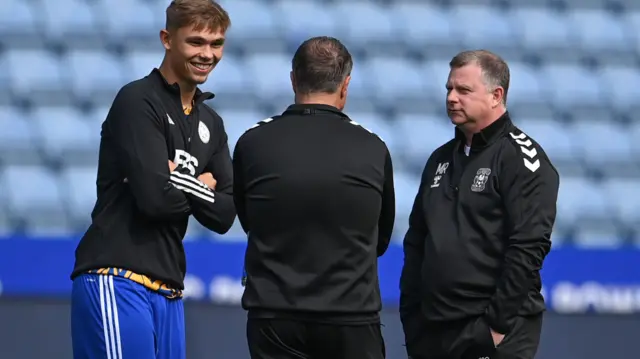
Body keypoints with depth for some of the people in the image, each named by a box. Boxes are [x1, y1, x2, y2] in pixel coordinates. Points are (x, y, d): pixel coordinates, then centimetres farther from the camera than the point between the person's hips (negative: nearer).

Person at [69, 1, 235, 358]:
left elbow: (224, 215, 10)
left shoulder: (210, 123, 19)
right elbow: (155, 197, -16)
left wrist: (182, 183, -7)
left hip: (168, 291, 8)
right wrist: (203, 187, 3)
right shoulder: (138, 102, -6)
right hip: (117, 284, -8)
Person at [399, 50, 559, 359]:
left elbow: (528, 248, -15)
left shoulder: (521, 158, -7)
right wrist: (411, 317, 11)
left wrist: (500, 324, -18)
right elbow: (416, 243, 19)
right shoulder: (442, 159, 16)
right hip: (432, 331, 7)